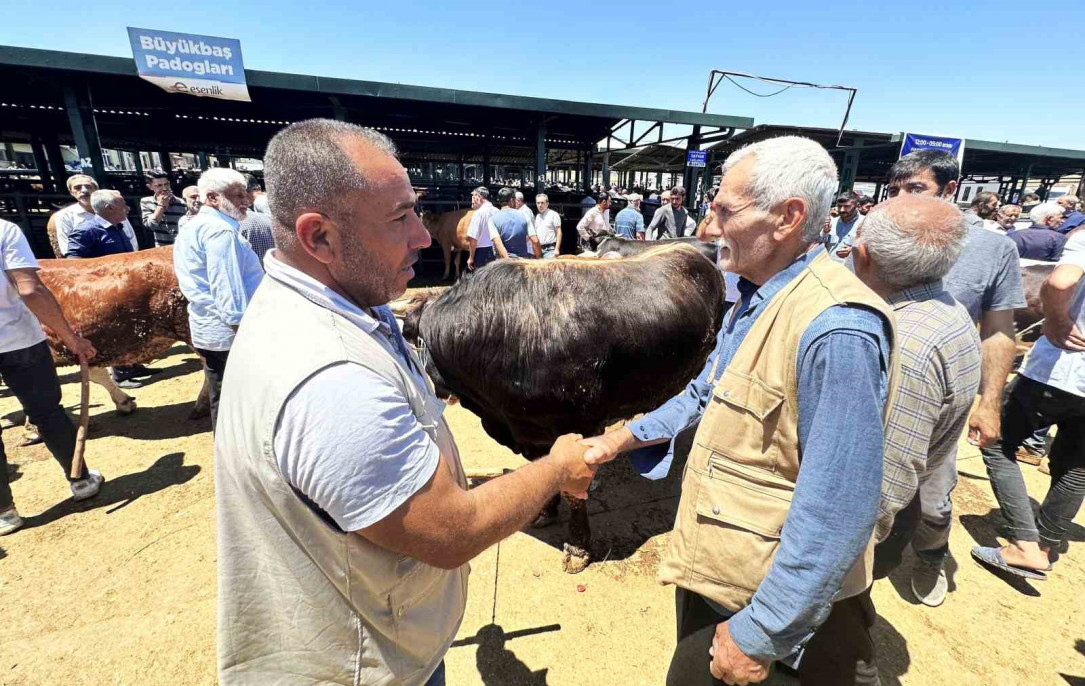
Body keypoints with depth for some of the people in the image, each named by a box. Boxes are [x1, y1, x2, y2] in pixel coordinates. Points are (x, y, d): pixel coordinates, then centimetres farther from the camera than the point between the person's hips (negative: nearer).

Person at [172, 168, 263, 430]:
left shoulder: (193, 227, 18)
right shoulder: (220, 230, -16)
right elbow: (228, 292, -24)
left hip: (207, 332, 10)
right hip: (232, 334, -10)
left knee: (221, 402, 17)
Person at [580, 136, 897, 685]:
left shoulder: (836, 330, -29)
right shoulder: (755, 297, 3)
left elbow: (838, 511, -28)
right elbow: (707, 393, 13)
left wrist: (760, 634, -20)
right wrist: (624, 437, 8)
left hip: (769, 596, -8)